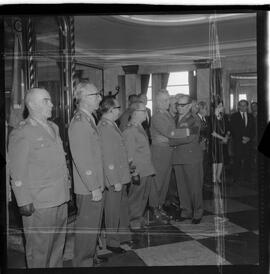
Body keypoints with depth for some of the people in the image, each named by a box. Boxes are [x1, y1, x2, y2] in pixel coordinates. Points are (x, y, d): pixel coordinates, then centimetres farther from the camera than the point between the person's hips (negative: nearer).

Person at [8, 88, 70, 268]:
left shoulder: (54, 127, 13)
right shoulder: (21, 133, -11)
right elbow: (18, 173, -12)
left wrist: (66, 184, 13)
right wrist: (24, 202, -15)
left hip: (61, 199, 7)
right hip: (39, 205, -7)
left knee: (58, 245, 20)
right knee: (39, 249, 6)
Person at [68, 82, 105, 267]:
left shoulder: (89, 119, 12)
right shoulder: (79, 123, -19)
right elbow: (81, 160, -22)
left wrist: (99, 184, 15)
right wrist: (94, 187, -20)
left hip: (96, 184, 10)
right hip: (89, 189, -10)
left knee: (94, 225, 22)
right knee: (87, 227, 4)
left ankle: (91, 257, 38)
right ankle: (83, 262, 21)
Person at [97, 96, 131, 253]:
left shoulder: (112, 125, 9)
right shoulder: (104, 128, -21)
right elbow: (107, 159, -22)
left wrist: (128, 169, 16)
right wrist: (115, 181, -20)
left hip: (121, 177, 10)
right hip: (113, 179, -10)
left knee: (123, 208, 22)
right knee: (113, 212, 6)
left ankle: (123, 236, 39)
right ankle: (112, 242, 23)